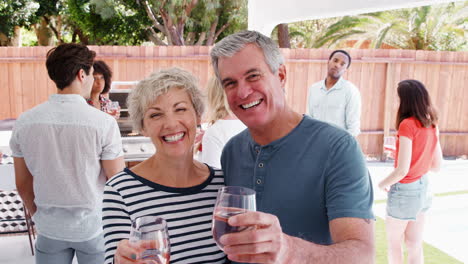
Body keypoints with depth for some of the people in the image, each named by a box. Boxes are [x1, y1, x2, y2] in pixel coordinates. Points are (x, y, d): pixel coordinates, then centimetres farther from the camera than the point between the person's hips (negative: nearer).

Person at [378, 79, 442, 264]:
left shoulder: (407, 125, -21)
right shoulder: (431, 125, 2)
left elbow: (402, 170, -24)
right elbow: (437, 165, 9)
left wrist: (383, 184, -8)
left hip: (404, 189, -7)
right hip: (423, 187, 7)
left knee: (394, 242, 14)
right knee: (415, 244, 16)